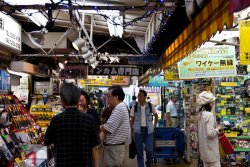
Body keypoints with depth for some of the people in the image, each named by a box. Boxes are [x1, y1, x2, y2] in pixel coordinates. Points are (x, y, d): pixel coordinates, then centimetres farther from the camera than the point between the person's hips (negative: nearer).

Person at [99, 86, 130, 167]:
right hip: (113, 147, 10)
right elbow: (110, 126, 13)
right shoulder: (118, 108, 14)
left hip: (114, 148, -10)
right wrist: (103, 132, -7)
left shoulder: (119, 108, -20)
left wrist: (99, 127, -2)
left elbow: (108, 127, -23)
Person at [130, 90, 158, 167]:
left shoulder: (150, 106, -1)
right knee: (139, 151, 6)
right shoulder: (135, 107, -1)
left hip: (148, 130, 0)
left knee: (149, 150, -4)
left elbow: (156, 116, 15)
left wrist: (154, 126, 8)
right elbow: (132, 120, 5)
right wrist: (132, 131, 2)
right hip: (138, 131, 1)